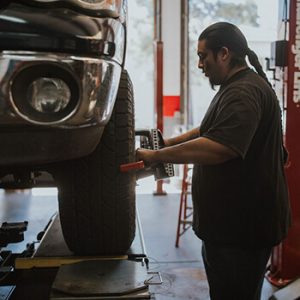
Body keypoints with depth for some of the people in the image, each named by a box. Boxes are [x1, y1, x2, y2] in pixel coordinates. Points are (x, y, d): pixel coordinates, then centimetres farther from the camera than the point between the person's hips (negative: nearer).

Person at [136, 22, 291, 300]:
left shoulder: (245, 92, -22)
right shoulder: (234, 87, 15)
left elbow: (217, 147, -35)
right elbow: (210, 130, 25)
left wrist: (157, 156, -26)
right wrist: (168, 143, 11)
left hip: (243, 227, -11)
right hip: (227, 221, 11)